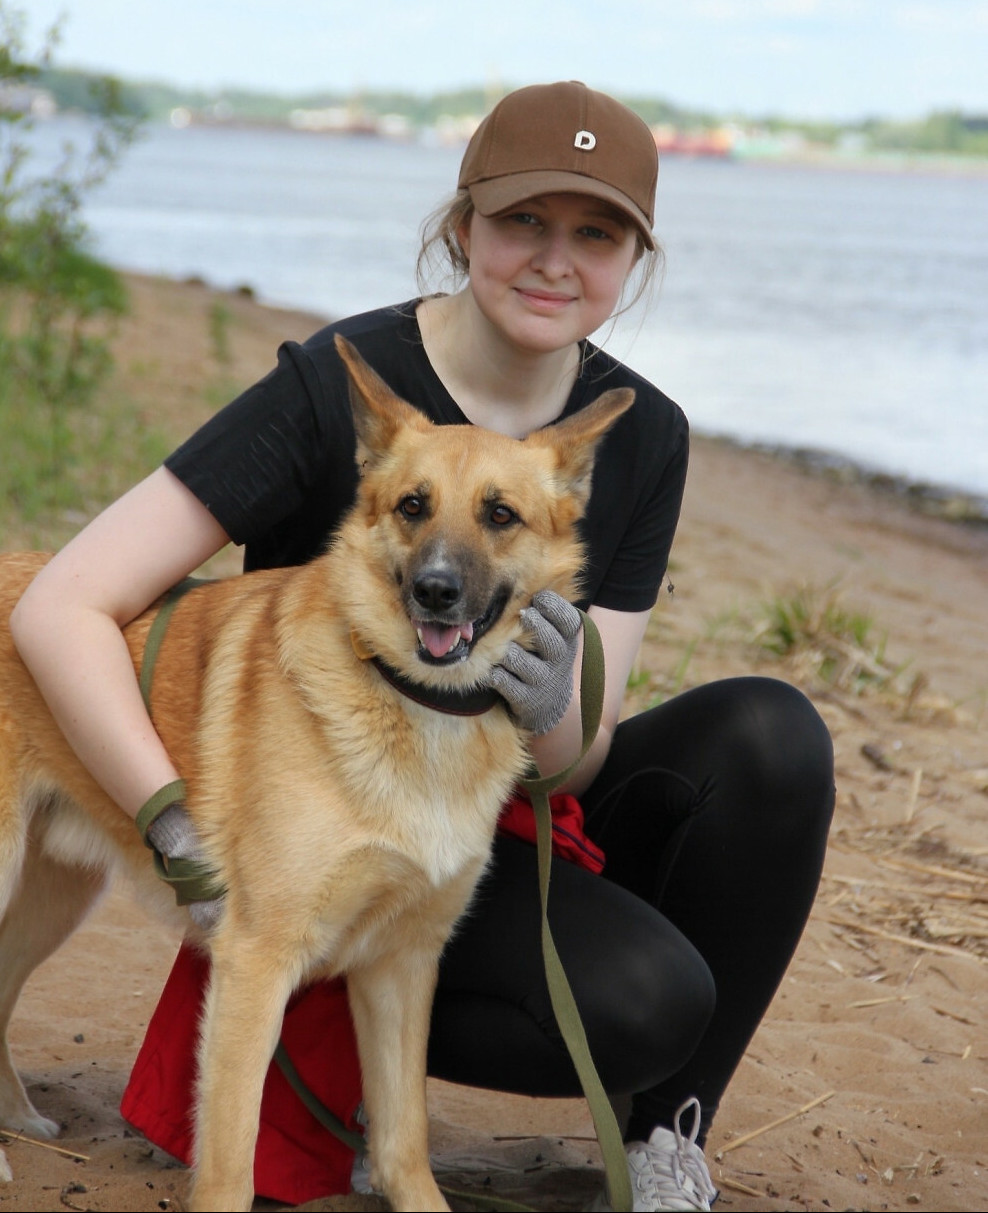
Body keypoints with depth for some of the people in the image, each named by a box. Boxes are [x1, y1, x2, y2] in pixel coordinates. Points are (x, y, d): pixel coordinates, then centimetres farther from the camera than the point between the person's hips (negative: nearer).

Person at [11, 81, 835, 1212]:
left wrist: (554, 710, -33)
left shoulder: (641, 436, -4)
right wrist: (186, 834, -33)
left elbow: (582, 757, -8)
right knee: (638, 998, -29)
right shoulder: (334, 387, -19)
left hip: (521, 813, 6)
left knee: (770, 729, -21)